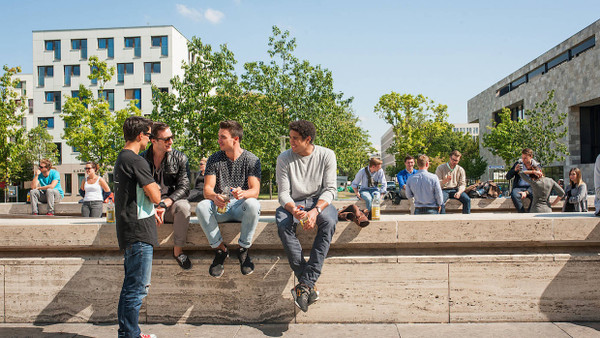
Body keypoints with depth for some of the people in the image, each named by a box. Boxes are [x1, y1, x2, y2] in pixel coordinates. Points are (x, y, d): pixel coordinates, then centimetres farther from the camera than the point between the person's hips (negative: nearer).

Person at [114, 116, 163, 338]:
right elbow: (155, 196, -18)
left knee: (131, 286, 18)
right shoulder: (136, 161, -16)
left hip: (128, 231, 10)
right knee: (137, 288, -3)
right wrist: (155, 187, 3)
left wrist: (151, 209, 16)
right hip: (139, 231, -10)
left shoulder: (121, 159, 15)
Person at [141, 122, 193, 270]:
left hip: (172, 203, -1)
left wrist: (164, 204, -23)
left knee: (183, 207, -35)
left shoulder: (180, 158, 0)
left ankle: (178, 251, -17)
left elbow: (184, 187, -8)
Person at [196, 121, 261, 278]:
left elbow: (255, 190, -12)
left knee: (253, 204, -36)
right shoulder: (214, 159, 4)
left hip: (241, 206, -2)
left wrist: (243, 193, -37)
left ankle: (244, 249, -15)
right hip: (219, 207, 2)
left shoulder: (251, 159, -2)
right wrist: (214, 197, -30)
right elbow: (207, 188, -4)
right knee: (201, 207, -30)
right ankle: (220, 249, -14)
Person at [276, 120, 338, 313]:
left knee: (329, 222, -35)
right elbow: (284, 193, -6)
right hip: (293, 203, 1)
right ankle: (310, 285, -32)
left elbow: (330, 189, -9)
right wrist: (293, 209, -29)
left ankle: (305, 283, -36)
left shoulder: (326, 155, -4)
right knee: (283, 223, -34)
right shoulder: (284, 159, -3)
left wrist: (315, 211, -28)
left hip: (319, 201, 0)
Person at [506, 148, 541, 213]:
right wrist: (514, 170, -12)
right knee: (514, 195, -35)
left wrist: (526, 192, -20)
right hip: (518, 188, 1)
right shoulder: (518, 163, 8)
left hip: (530, 189, -1)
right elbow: (507, 177, 8)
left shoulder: (537, 166, 4)